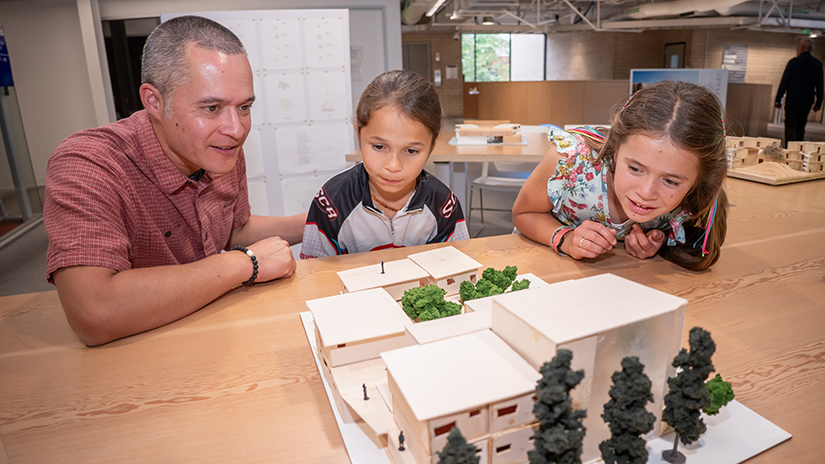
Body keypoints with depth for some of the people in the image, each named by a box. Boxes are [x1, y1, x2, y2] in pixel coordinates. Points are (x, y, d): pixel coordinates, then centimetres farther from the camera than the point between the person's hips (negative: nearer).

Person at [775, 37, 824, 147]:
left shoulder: (793, 62, -6)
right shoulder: (818, 64, 5)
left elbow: (784, 83, -7)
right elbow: (819, 86, 7)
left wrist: (778, 99, -2)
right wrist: (818, 103, 14)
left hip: (792, 101, -4)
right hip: (807, 102, 4)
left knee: (790, 126, -4)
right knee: (800, 127, 14)